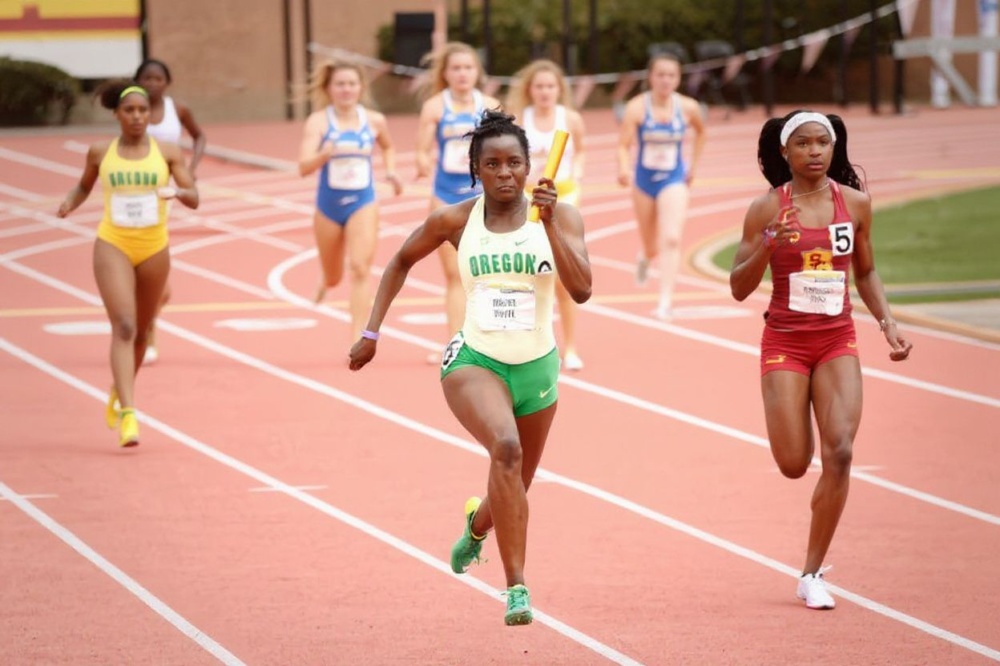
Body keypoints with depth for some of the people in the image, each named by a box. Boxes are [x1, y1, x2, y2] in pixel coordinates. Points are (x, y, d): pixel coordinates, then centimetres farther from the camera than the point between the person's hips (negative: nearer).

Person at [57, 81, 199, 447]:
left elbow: (194, 199, -3)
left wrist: (178, 192, -26)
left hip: (154, 248, 2)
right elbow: (84, 186, 18)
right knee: (124, 327, -17)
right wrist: (70, 203, -4)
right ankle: (127, 415, -23)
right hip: (113, 245, -2)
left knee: (140, 331, 15)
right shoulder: (100, 152, 2)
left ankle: (118, 394, 41)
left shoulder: (167, 153, 0)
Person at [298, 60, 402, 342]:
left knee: (360, 268, -18)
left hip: (363, 204, 0)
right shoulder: (318, 121, -12)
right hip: (329, 205, 0)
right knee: (333, 277, 16)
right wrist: (325, 153, -43)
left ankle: (357, 338, -19)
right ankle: (327, 282, 55)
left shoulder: (374, 121, -3)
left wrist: (391, 172, 3)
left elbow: (388, 147, 21)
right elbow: (304, 166, -23)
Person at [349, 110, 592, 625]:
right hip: (474, 361, -3)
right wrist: (371, 332, 8)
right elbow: (402, 261, 13)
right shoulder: (455, 221, -4)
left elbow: (581, 289, -19)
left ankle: (477, 526, 58)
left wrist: (549, 222, -27)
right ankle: (517, 588, -33)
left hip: (537, 368, 3)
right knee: (506, 448, -33)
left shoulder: (560, 216, -6)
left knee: (516, 488, 18)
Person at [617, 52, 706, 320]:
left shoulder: (688, 107, -7)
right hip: (644, 180, 0)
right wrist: (624, 169, -39)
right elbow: (623, 145, -19)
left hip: (675, 180, 0)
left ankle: (665, 302, -21)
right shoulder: (637, 107, -14)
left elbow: (701, 132, 15)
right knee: (651, 247, 15)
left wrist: (693, 165, 12)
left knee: (671, 240, -20)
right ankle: (644, 256, 54)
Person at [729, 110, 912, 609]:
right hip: (785, 342, -2)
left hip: (838, 342, 2)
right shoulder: (767, 208, -5)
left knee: (839, 452, -14)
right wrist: (766, 246, -21)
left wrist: (886, 321, 2)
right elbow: (739, 288, -4)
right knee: (794, 465, -7)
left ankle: (812, 573, -4)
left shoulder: (855, 202, 2)